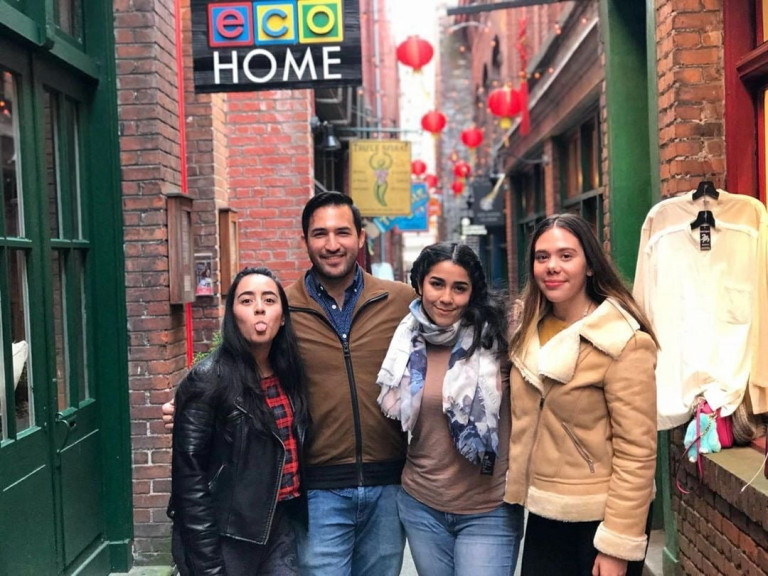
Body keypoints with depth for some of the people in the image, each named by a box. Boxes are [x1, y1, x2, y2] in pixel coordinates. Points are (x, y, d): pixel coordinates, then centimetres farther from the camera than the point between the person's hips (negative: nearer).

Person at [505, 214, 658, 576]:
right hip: (543, 512, 6)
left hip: (599, 517, -5)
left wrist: (618, 544, -18)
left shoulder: (624, 342, -16)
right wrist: (518, 487, 7)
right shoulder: (528, 332, 4)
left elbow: (636, 452, -17)